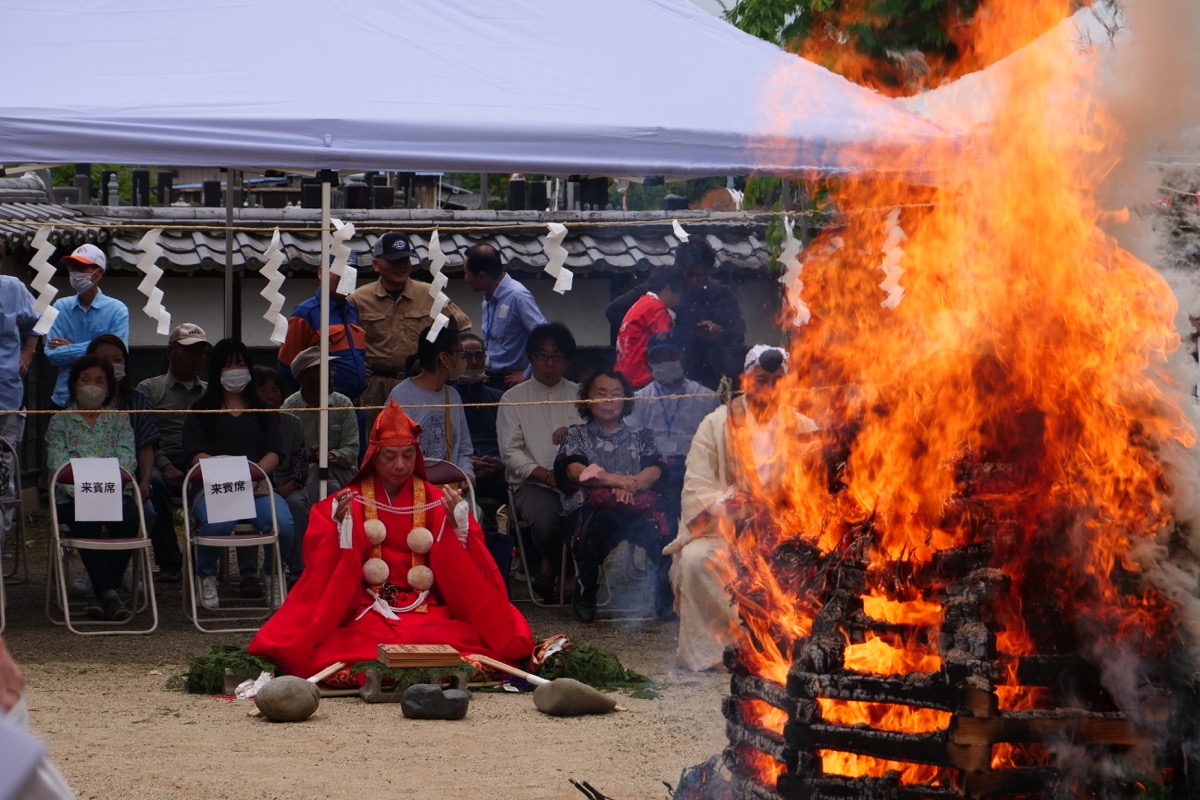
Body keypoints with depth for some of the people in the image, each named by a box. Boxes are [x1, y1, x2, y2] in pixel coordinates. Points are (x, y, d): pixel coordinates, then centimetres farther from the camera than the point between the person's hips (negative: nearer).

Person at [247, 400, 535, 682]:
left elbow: (467, 571, 5)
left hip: (429, 612, 1)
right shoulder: (344, 504, 10)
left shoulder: (437, 502, 12)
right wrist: (340, 527, -16)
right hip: (365, 615, -1)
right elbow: (320, 567, 1)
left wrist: (458, 528, -12)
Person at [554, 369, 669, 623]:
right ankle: (584, 594, -23)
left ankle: (665, 597, -21)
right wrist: (616, 480, -13)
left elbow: (655, 469, 8)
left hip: (636, 507, 1)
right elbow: (573, 470, 2)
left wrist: (630, 485, -15)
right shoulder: (576, 435, 22)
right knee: (602, 521, -39)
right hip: (589, 507, -1)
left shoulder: (639, 436, 26)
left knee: (654, 526, -34)